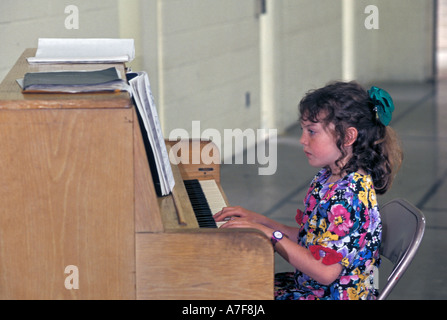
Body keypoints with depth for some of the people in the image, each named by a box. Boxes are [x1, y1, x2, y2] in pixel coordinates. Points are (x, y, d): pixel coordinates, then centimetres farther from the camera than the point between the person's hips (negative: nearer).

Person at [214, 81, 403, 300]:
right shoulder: (326, 179, 6)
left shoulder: (350, 195, -24)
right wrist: (258, 221, 5)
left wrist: (270, 234, -22)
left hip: (335, 295, -9)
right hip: (306, 284, 10)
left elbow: (325, 272, -27)